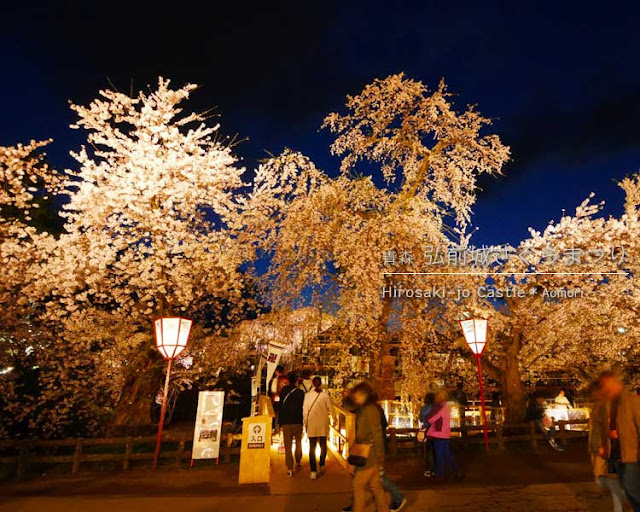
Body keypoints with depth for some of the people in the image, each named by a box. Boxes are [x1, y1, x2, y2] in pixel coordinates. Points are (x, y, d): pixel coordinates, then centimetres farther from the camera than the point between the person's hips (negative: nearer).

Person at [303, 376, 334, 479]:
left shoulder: (308, 395, -7)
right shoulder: (325, 395, -9)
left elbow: (305, 410, -3)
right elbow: (331, 409, -2)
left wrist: (305, 423, 7)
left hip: (312, 424, 0)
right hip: (323, 424, 1)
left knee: (312, 447, 5)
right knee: (323, 445, 18)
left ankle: (313, 471, 0)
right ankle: (322, 466, 31)